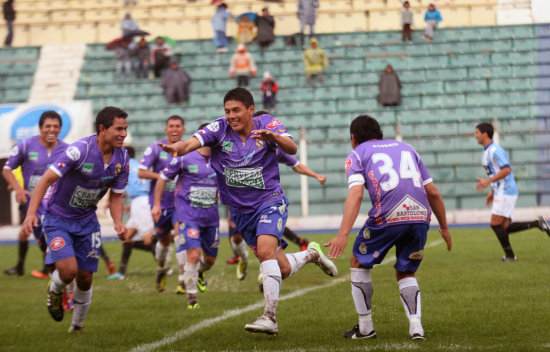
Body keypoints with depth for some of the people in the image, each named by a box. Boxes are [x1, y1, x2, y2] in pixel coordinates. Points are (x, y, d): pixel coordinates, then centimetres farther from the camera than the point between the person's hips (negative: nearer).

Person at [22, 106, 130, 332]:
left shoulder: (122, 158, -7)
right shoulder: (80, 150, -27)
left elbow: (116, 195, 4)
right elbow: (47, 179, -26)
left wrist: (118, 223, -15)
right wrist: (31, 213, -36)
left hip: (87, 221, 5)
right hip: (58, 218, -5)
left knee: (85, 278, 5)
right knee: (68, 270, -21)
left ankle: (78, 325, 29)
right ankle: (55, 291, 16)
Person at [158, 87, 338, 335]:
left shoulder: (267, 124, -10)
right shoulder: (219, 129, -7)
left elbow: (291, 149, -26)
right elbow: (193, 142, -23)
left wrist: (272, 136, -47)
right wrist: (177, 148, -46)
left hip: (270, 201, -3)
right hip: (240, 210, 3)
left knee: (265, 250, -29)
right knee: (282, 269, 6)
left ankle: (270, 317, -26)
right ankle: (311, 254, 40)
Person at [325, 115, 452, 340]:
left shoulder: (357, 154, 13)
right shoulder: (407, 148, 27)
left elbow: (356, 195, -6)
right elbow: (433, 192, 23)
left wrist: (343, 234, -14)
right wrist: (444, 227, 33)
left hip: (387, 217, -4)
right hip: (420, 215, 4)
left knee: (359, 263, 19)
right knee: (405, 274, 21)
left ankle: (365, 327, 20)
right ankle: (416, 327, 1)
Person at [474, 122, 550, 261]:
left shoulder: (495, 150, -14)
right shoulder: (487, 151, 18)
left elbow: (506, 170, -23)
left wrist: (488, 181, -26)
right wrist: (492, 192, 24)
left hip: (506, 192, -10)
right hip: (501, 192, 10)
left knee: (496, 224, -9)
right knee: (504, 227, 5)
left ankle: (509, 255, -1)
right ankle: (537, 223, 9)